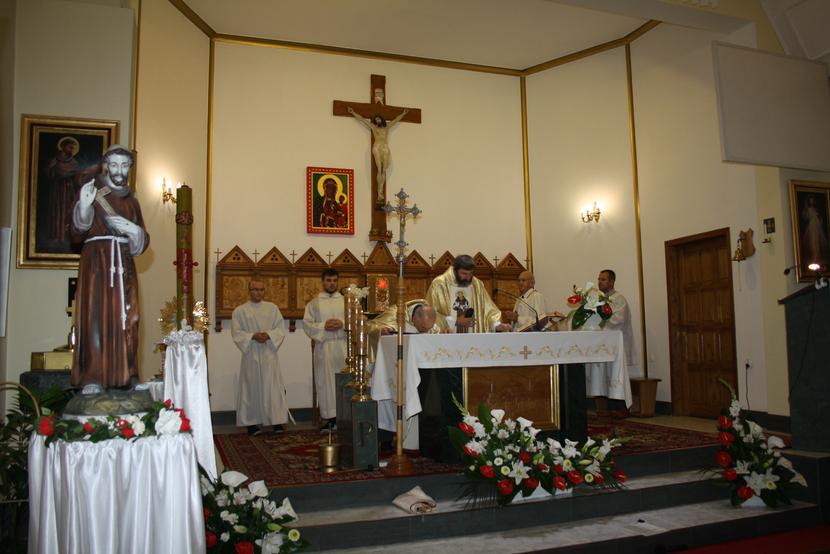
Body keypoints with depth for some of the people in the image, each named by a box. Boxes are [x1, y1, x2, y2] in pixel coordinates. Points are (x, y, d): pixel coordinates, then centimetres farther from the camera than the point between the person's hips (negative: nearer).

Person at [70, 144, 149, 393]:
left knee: (125, 318, 0)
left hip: (124, 263, 4)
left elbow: (144, 240, 15)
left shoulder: (131, 201, 17)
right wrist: (84, 207, -22)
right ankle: (91, 378, -10)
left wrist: (132, 230, -7)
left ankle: (126, 374, 5)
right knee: (95, 315, -10)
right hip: (96, 260, -4)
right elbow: (78, 232, -5)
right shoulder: (91, 191, 4)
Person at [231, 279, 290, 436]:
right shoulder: (239, 311, 6)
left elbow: (280, 329, 5)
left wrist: (268, 335, -14)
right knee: (252, 387, 0)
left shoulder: (272, 308, 10)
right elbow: (236, 333, -1)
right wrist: (253, 336, -16)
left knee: (273, 386, -3)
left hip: (270, 354, 1)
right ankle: (253, 422, 6)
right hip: (250, 354, -1)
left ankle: (277, 421, -1)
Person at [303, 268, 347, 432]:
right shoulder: (314, 304, 9)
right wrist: (323, 326, -14)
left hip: (343, 346, 0)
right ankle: (330, 417, 5)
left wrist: (343, 324, -13)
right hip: (323, 347, 0)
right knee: (326, 381, 0)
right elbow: (307, 324, 1)